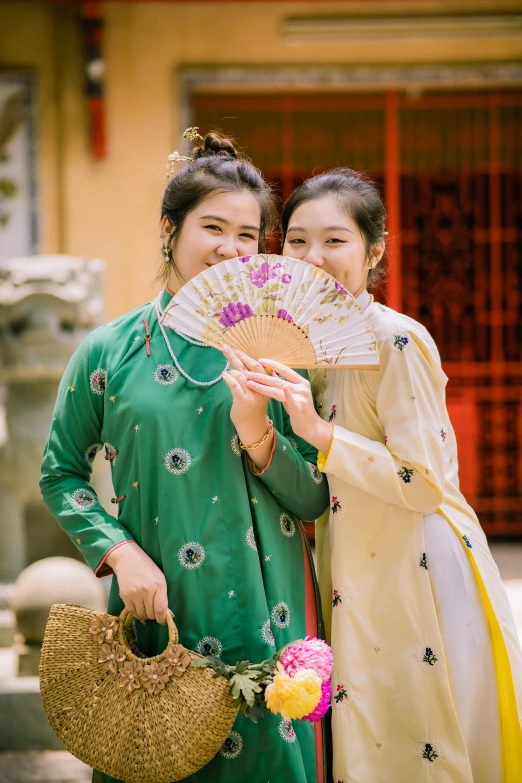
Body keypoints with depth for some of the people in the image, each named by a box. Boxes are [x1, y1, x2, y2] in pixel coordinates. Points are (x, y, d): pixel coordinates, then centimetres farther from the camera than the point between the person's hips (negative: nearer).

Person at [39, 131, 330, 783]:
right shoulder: (109, 351, -1)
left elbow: (315, 500, 2)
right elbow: (60, 473, 7)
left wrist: (259, 435, -15)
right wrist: (120, 551, -7)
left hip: (263, 613, 1)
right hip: (158, 610, 0)